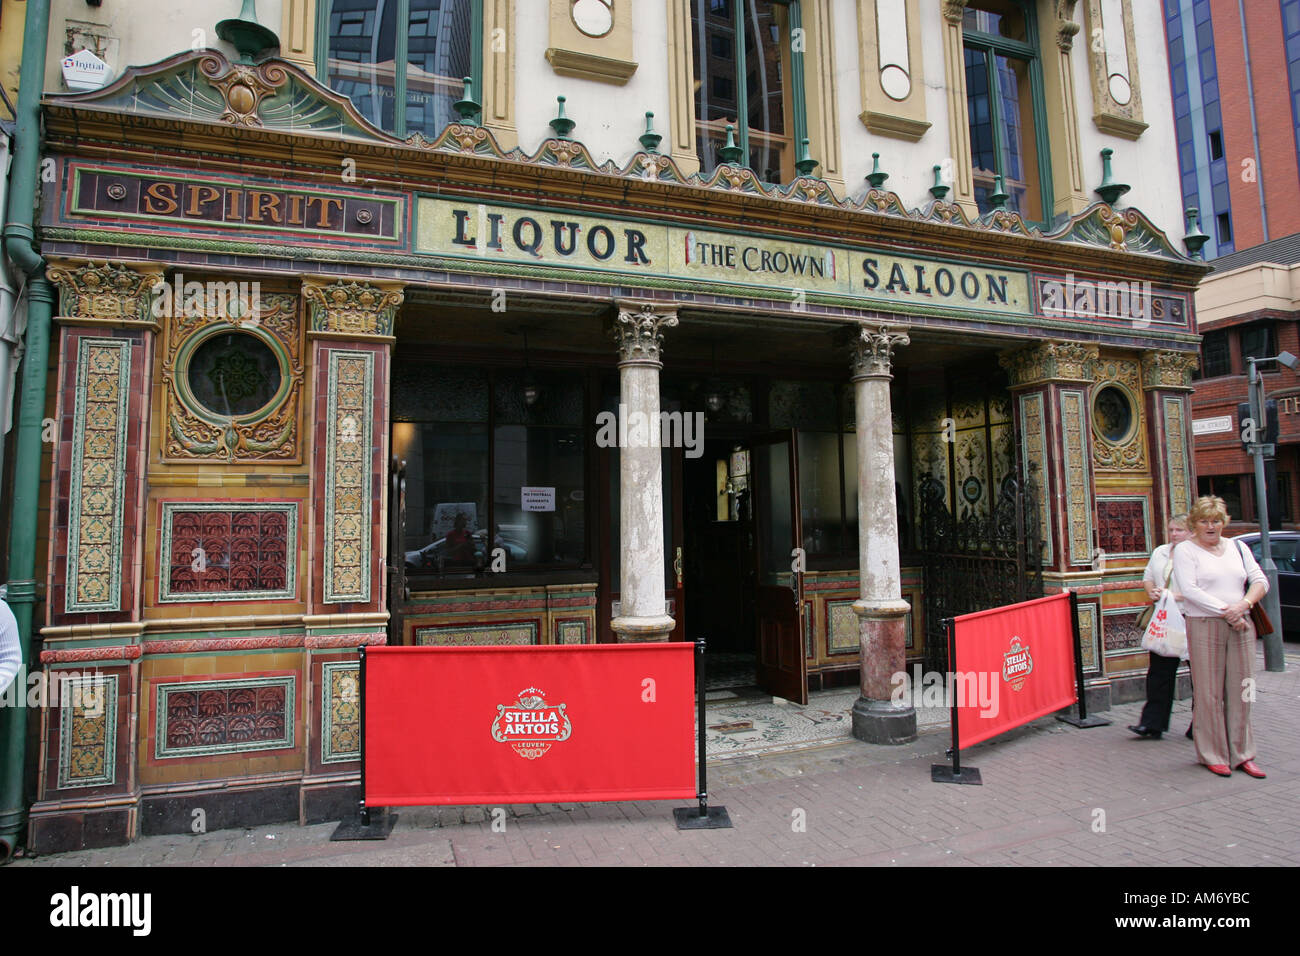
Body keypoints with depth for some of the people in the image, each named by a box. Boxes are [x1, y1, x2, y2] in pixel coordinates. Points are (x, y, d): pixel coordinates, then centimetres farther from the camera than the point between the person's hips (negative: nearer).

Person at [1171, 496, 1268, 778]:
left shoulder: (1238, 548, 16)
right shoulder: (1185, 550, 0)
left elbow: (1260, 580, 9)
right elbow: (1189, 590, -11)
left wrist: (1244, 604, -10)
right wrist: (1226, 612, -16)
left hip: (1241, 627, 4)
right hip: (1204, 627, -4)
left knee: (1240, 691, 6)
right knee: (1209, 693, 0)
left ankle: (1242, 754, 16)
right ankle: (1214, 755, 9)